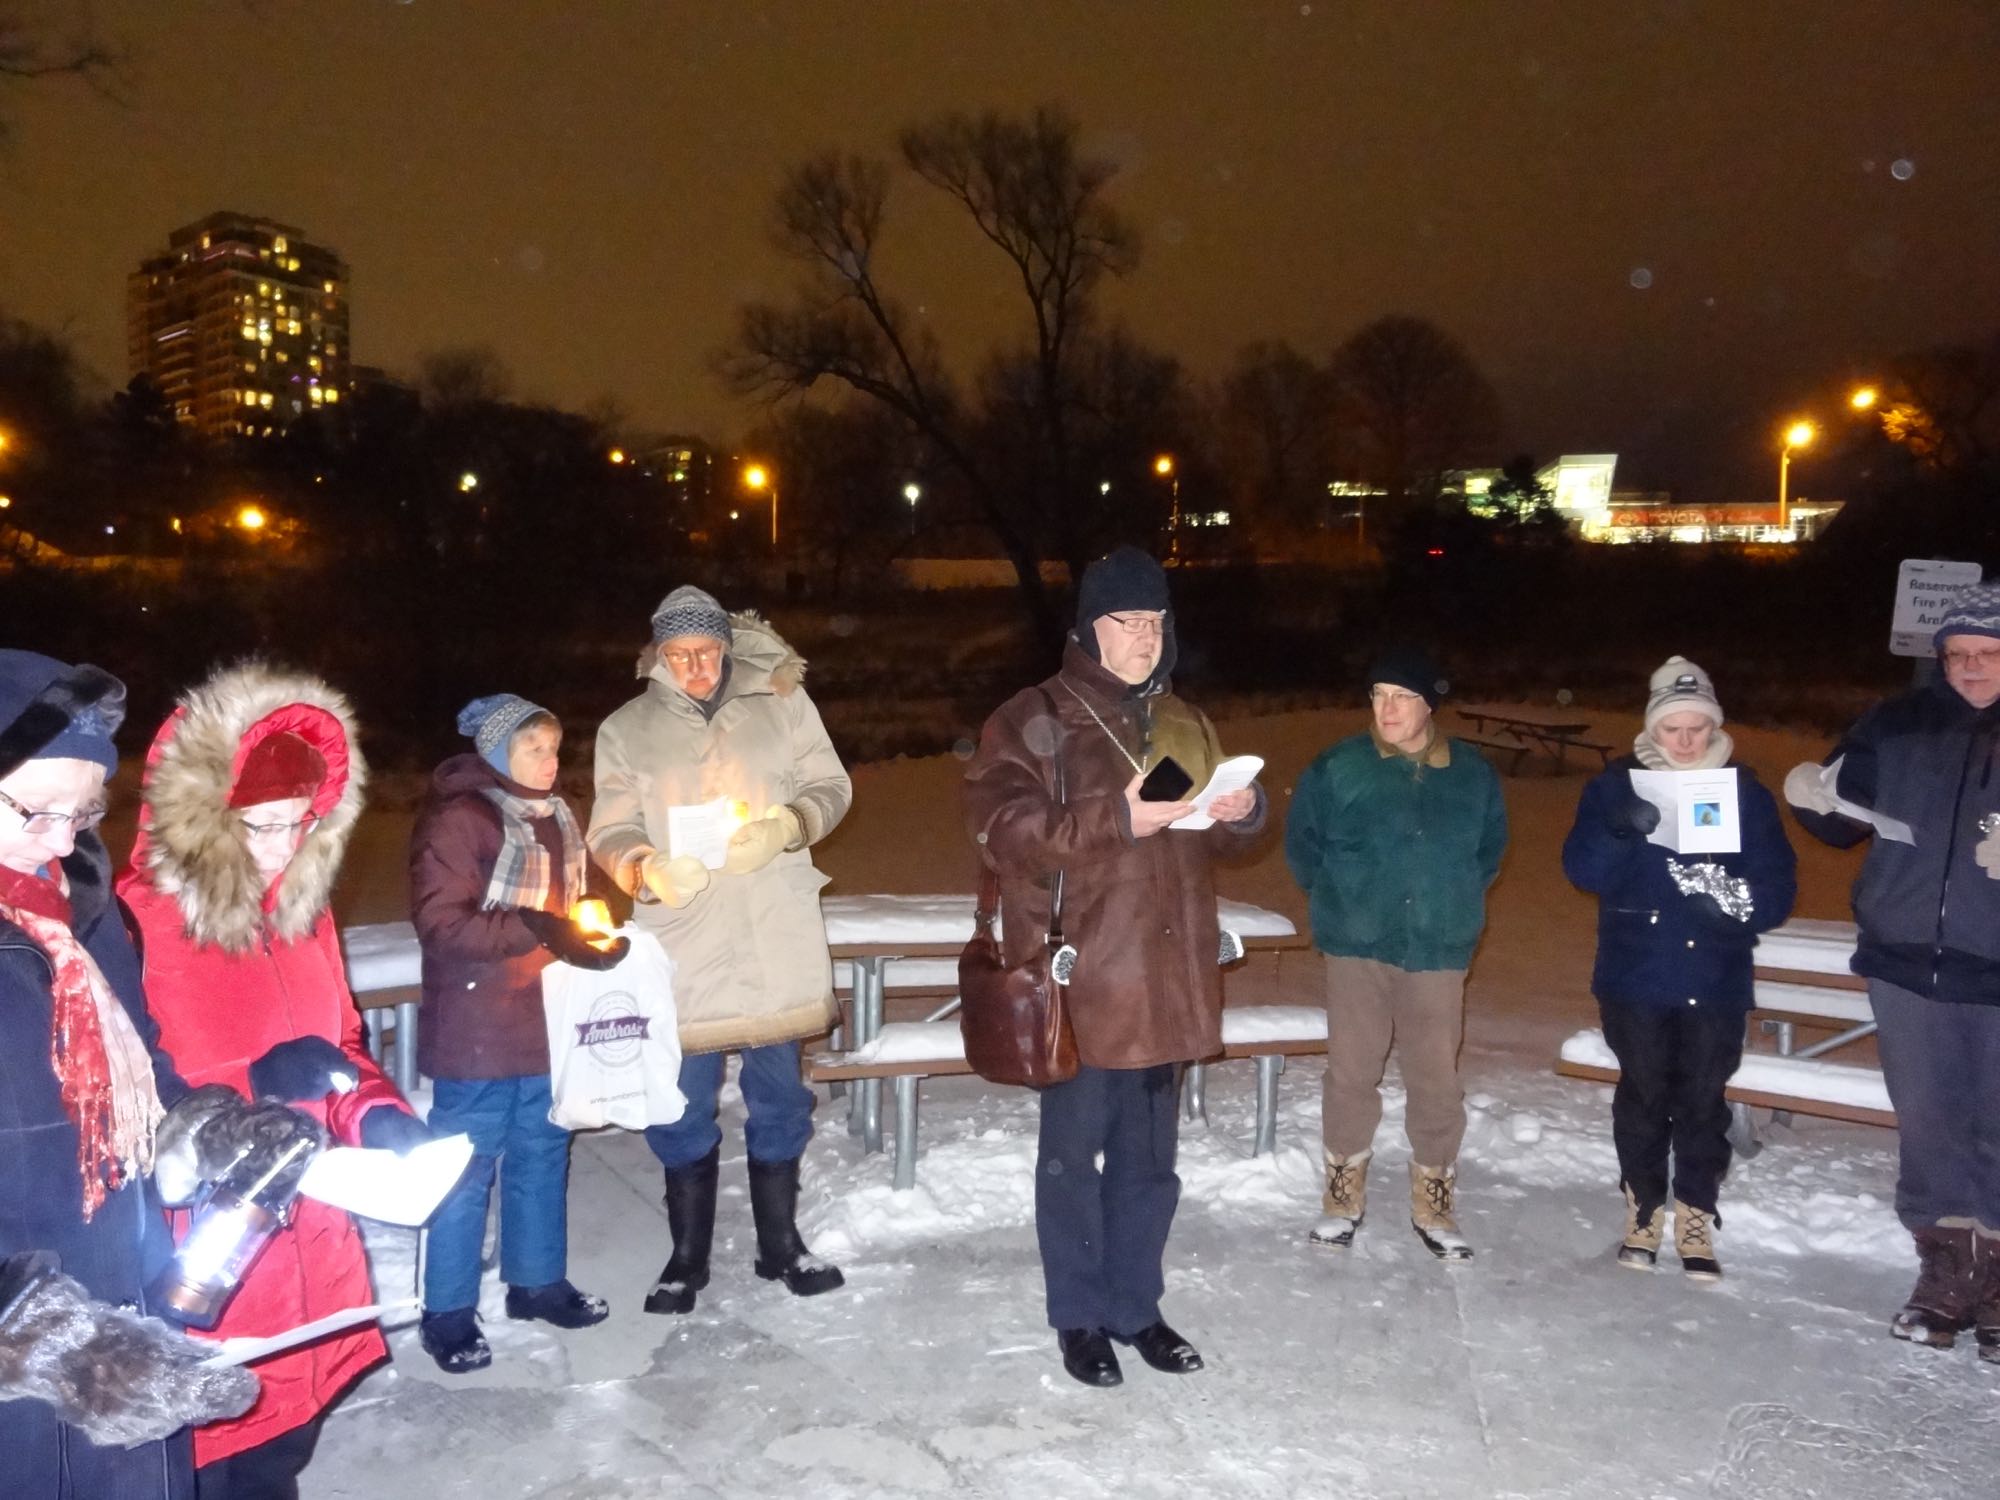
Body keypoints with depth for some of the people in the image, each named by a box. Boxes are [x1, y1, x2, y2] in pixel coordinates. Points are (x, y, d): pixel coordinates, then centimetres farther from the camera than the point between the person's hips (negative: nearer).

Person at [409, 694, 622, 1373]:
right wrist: (534, 930, -27)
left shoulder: (557, 818, 11)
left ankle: (537, 1280, 31)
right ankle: (449, 1313, 14)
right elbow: (440, 922, -20)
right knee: (467, 1165, 2)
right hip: (476, 1031, -7)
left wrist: (595, 936, 5)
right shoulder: (456, 820, -13)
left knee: (542, 1152, 15)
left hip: (544, 1021, 7)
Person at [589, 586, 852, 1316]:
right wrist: (650, 868, -22)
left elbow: (830, 786, 3)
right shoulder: (627, 730, 3)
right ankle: (687, 1255, 25)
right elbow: (611, 831, 0)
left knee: (779, 1093, 12)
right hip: (682, 942, 0)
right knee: (683, 1106, 6)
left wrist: (784, 827, -18)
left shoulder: (781, 702, 2)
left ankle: (780, 1242, 29)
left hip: (777, 939, 1)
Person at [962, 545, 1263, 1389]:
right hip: (1077, 979, -5)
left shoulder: (1183, 723, 12)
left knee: (1149, 1154, 15)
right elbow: (999, 828, -18)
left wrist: (1242, 811, -4)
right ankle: (1079, 1317, 23)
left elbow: (1211, 837, 20)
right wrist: (1115, 816, -26)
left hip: (1164, 978, 6)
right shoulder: (1032, 720, -7)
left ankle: (1136, 1305, 32)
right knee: (1074, 1151, 7)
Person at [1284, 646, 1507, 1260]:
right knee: (1351, 1072, 5)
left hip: (1438, 951, 1)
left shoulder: (1473, 775, 2)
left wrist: (1455, 899, 12)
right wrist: (1335, 898, 6)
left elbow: (1491, 847, 18)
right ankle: (1343, 1196, 21)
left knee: (1437, 1079, 4)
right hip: (1356, 947, -1)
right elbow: (1301, 840, 8)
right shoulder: (1337, 767, -4)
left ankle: (1433, 1203, 21)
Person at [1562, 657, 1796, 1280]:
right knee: (1642, 1094, 11)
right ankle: (1643, 1207, 26)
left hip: (1715, 979, 0)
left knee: (1702, 1099, 6)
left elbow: (1778, 885, -2)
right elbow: (1581, 867, -11)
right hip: (1635, 975, 0)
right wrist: (1628, 835, -29)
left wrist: (1736, 905, -23)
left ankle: (1697, 1215, 21)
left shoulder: (1746, 790, 0)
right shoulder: (1616, 785, -2)